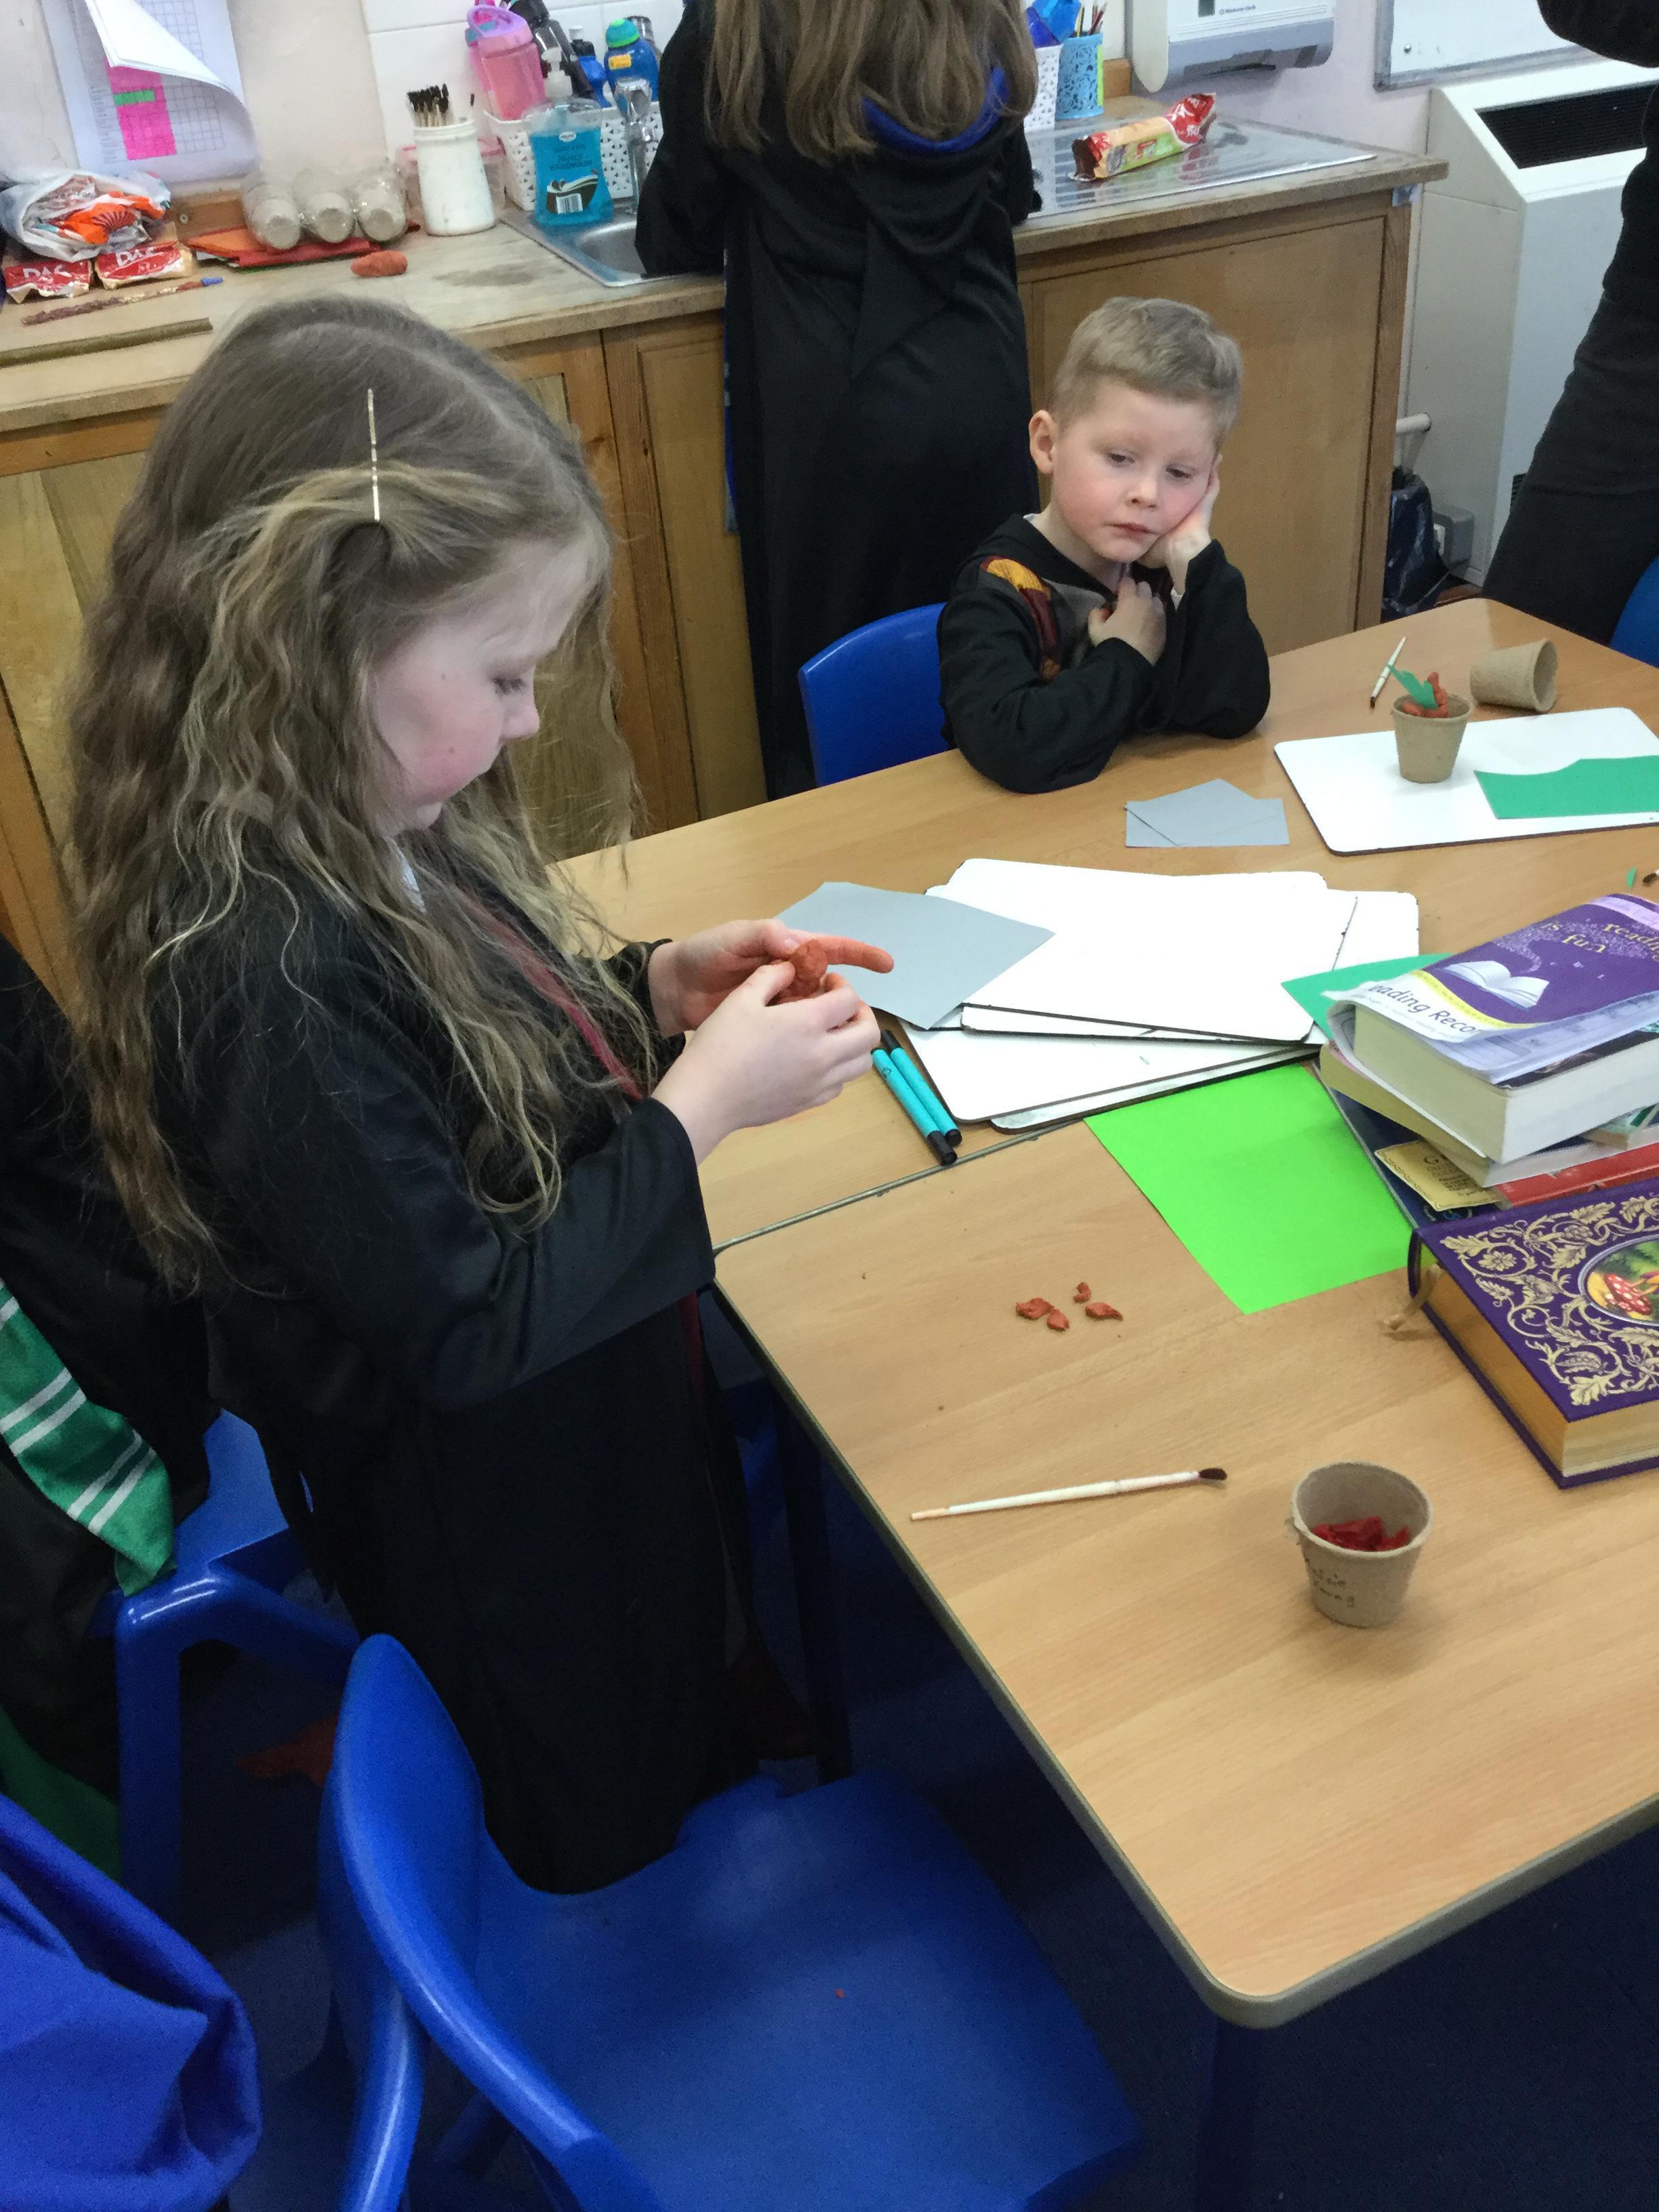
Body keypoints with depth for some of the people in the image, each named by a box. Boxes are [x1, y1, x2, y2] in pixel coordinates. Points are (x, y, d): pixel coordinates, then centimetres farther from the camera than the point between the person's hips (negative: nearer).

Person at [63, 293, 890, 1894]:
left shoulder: (368, 843, -9)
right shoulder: (258, 970, -38)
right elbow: (464, 1325, -32)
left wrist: (649, 991, -7)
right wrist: (697, 1108, -28)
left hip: (603, 1431, 8)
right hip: (512, 1529, -8)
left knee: (709, 1736, 33)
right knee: (609, 1825, 24)